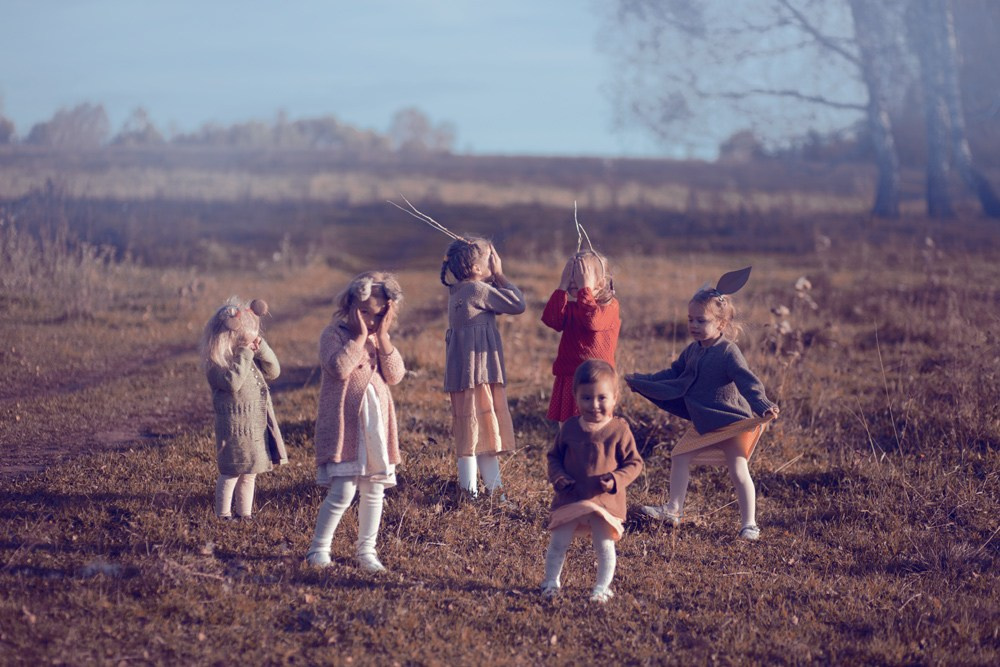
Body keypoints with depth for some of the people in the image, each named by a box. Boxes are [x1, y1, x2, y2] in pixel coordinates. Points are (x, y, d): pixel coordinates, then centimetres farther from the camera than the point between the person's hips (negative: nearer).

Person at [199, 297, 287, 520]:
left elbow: (273, 371, 10)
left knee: (249, 474, 15)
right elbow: (232, 382, -30)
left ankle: (244, 514, 24)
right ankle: (223, 516, 7)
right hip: (235, 428, -8)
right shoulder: (215, 362, -14)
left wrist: (261, 348, -2)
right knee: (230, 474, -2)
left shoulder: (247, 357, 12)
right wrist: (245, 355, -23)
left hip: (257, 427, 8)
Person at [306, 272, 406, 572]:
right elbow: (339, 368, -21)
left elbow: (396, 375, 1)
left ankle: (366, 550, 18)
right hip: (345, 423, -6)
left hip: (377, 421, 6)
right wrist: (360, 336, -14)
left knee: (374, 490, 7)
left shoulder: (380, 338, 14)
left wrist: (382, 337, -6)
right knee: (343, 490, -12)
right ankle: (318, 549, -1)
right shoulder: (334, 333, -3)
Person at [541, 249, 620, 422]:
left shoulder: (610, 305, -5)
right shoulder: (570, 307, 12)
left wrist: (585, 288, -21)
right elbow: (551, 319, -8)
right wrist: (562, 288, -7)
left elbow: (593, 321, -27)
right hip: (568, 377, 6)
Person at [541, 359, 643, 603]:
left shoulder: (619, 430, -6)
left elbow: (634, 463, -2)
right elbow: (554, 456, 12)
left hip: (605, 500, -2)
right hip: (570, 499, 2)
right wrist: (558, 477, -8)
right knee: (558, 543, 6)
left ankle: (602, 587, 19)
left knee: (605, 546, 2)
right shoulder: (569, 428, 1)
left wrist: (615, 480, -19)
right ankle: (551, 581, 25)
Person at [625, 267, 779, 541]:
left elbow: (748, 382, -29)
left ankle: (749, 524, 1)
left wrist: (763, 407, -44)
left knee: (739, 472, -8)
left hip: (733, 423, -8)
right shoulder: (692, 351, 4)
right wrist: (641, 382, 15)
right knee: (680, 456, 10)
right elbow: (673, 375, 17)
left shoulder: (728, 353, -21)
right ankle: (674, 510, 21)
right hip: (704, 425, 8)